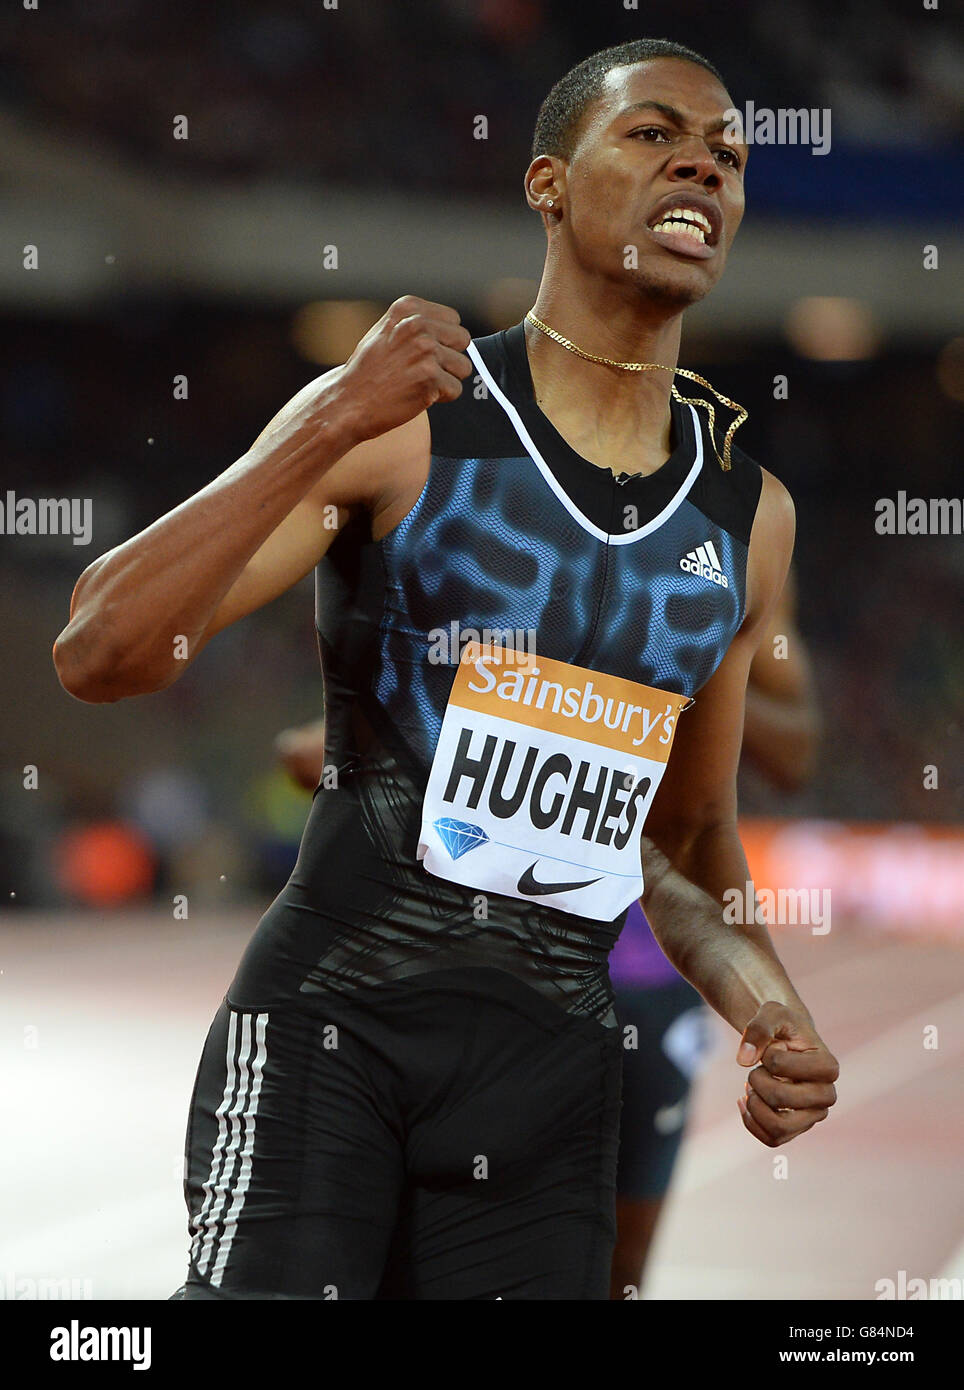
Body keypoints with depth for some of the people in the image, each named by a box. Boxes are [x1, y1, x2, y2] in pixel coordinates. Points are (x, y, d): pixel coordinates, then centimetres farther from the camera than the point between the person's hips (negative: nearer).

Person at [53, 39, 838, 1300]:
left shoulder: (750, 513, 10)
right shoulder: (401, 426, -5)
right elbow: (99, 656, -15)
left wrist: (765, 1008, 1)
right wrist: (333, 429, -23)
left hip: (553, 1056, 5)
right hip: (327, 1018, -4)